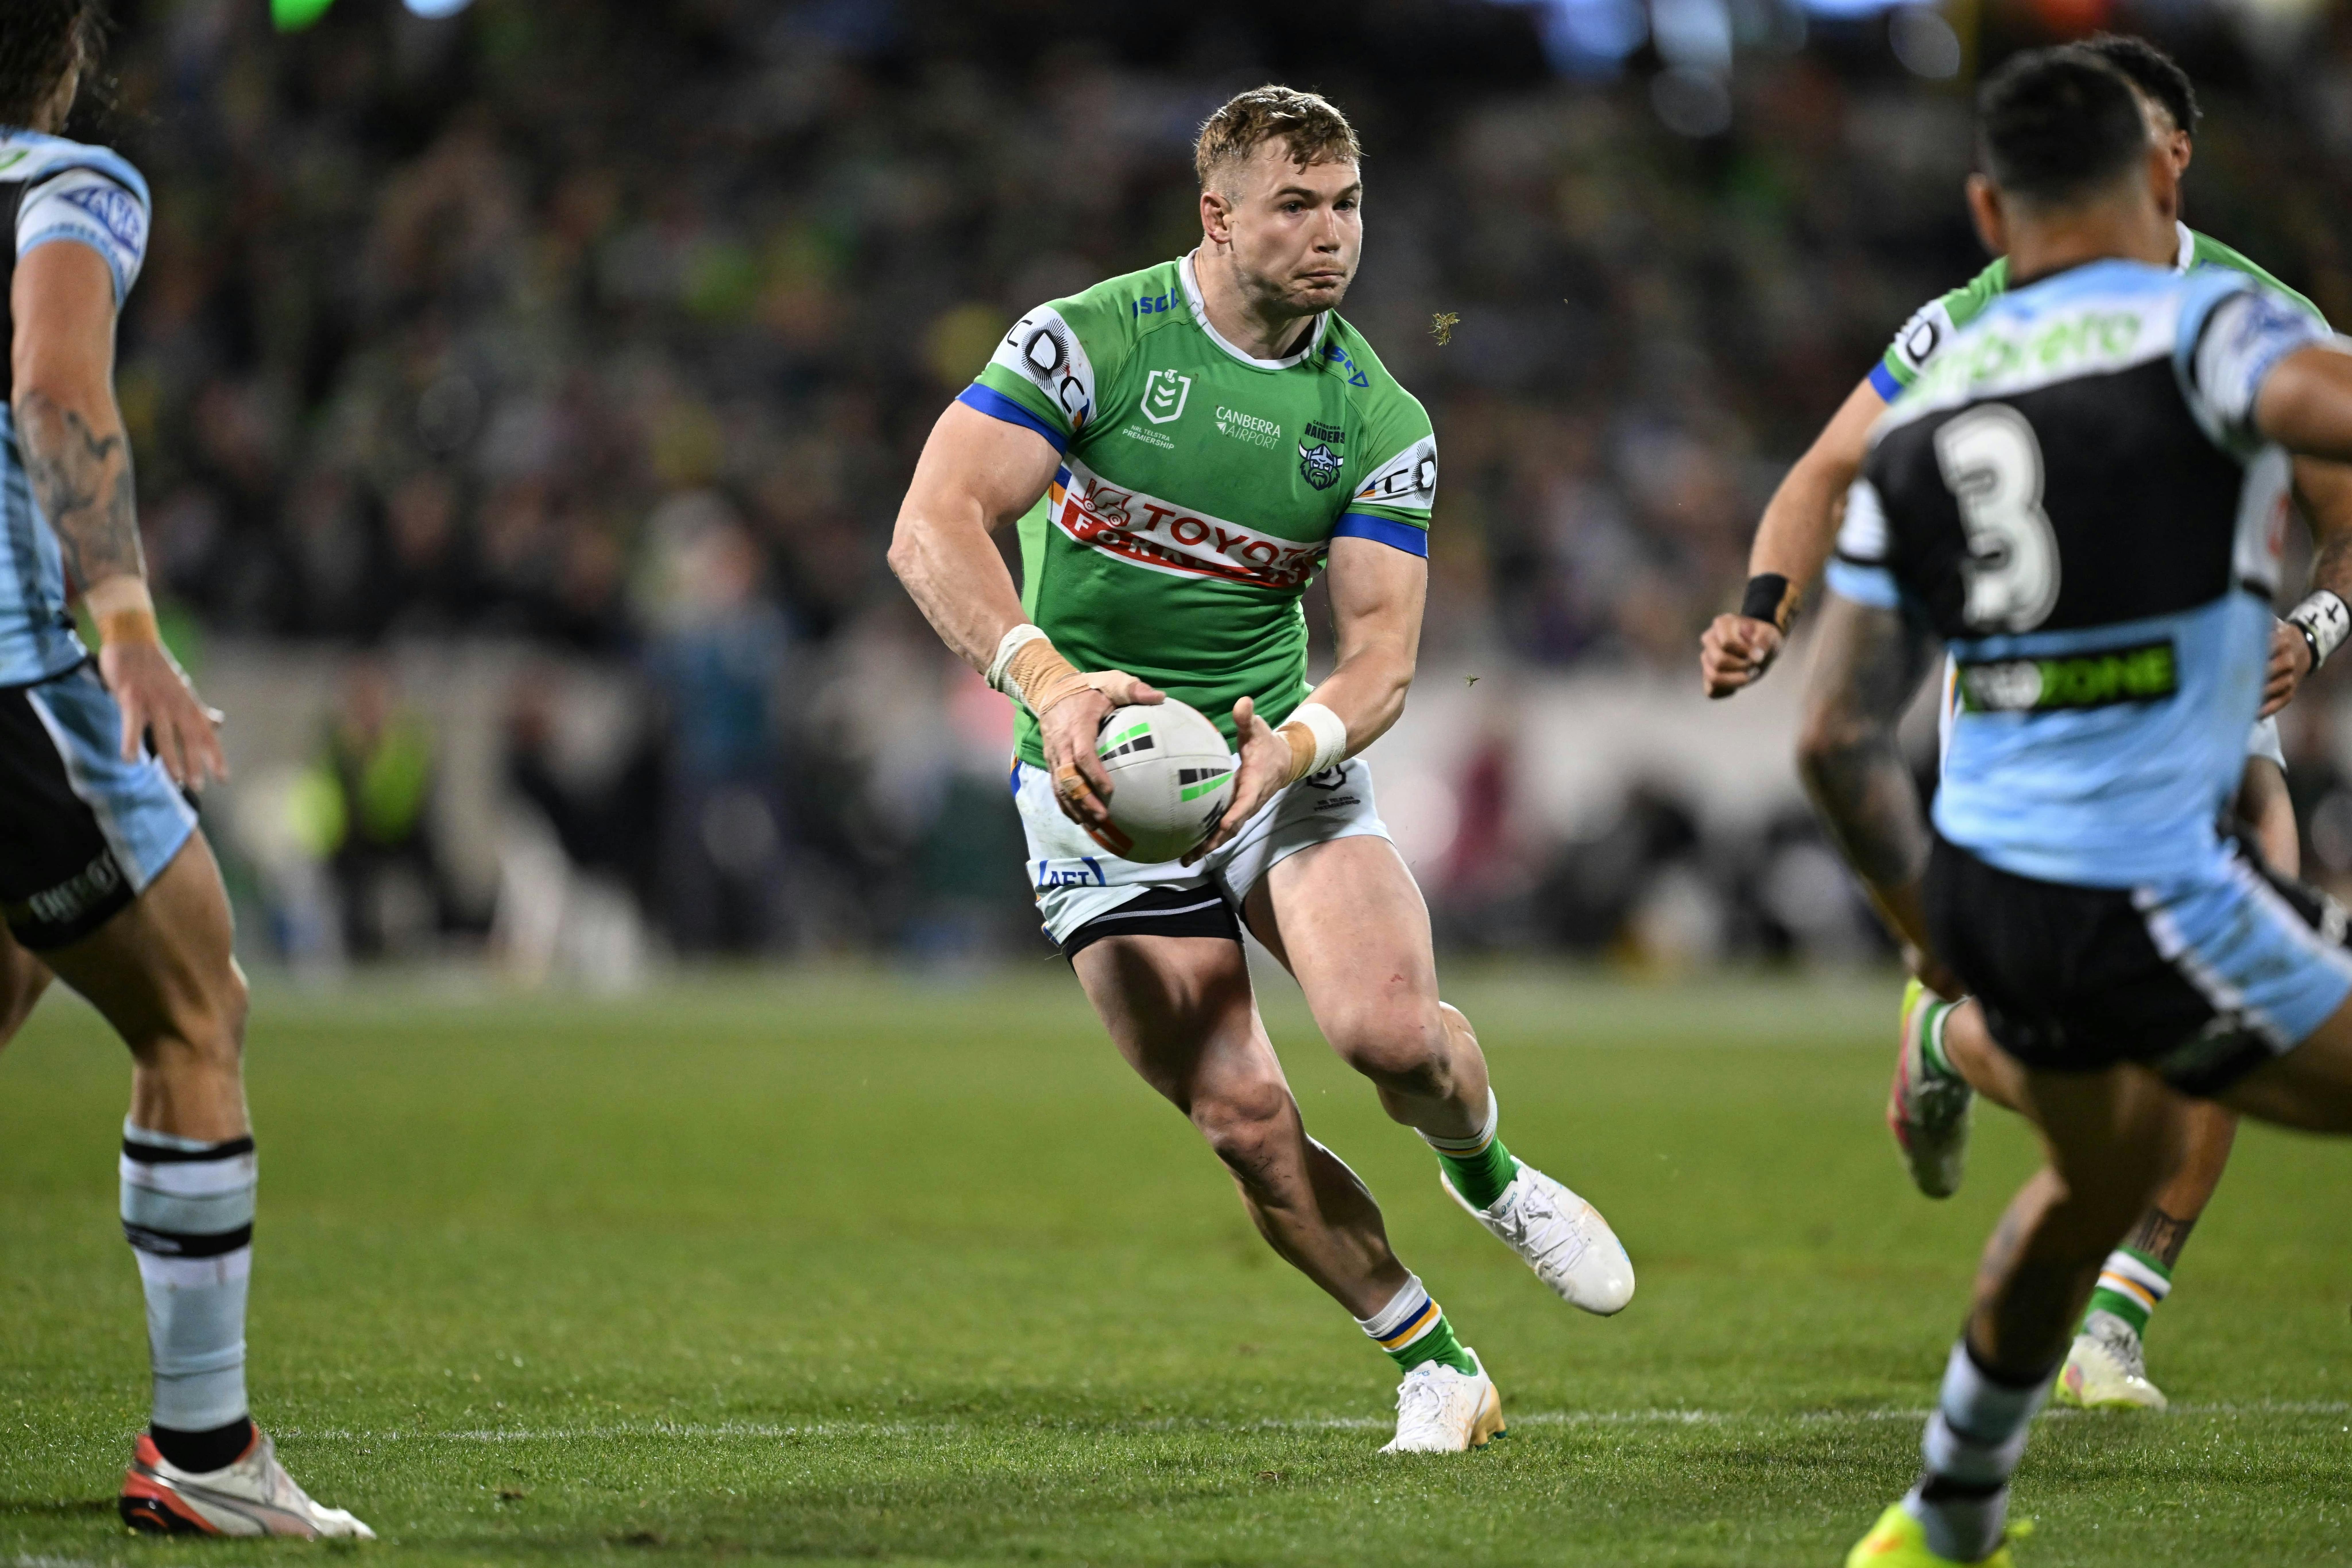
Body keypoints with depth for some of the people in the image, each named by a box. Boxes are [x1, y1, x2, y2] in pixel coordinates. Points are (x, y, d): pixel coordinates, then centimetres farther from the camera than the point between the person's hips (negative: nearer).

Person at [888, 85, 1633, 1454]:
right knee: (1244, 1121, -10)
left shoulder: (1382, 422, -2)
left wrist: (1293, 747, -29)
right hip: (1099, 779, -1)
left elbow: (1380, 655, -6)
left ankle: (1490, 1177, 12)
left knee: (1391, 1030, -23)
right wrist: (1048, 679, -38)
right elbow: (935, 528, -21)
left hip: (1287, 760, 2)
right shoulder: (1089, 343, -11)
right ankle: (1435, 1364, 10)